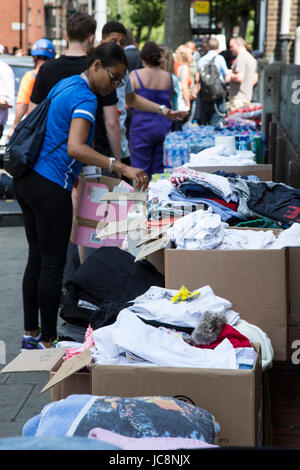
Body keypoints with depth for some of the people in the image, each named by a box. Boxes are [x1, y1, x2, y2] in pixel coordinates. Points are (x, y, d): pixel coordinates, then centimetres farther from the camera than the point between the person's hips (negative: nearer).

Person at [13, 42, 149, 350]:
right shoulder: (85, 98, -15)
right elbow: (75, 148, -29)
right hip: (50, 188, -10)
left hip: (27, 180, 10)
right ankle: (47, 341, 5)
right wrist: (120, 168, -34)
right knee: (53, 265, -2)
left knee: (37, 258, 16)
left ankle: (31, 333, 24)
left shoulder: (64, 85, 15)